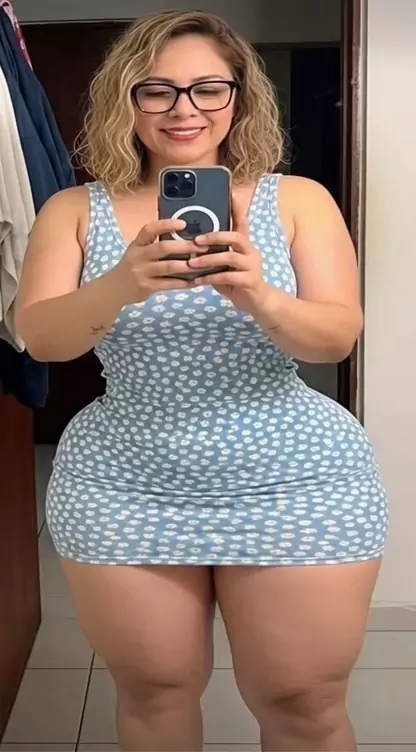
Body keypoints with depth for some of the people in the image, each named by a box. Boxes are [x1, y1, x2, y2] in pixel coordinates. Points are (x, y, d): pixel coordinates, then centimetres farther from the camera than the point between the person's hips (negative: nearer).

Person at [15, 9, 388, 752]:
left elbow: (337, 336, -8)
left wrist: (259, 296, -30)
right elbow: (39, 338, -9)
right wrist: (121, 285, -29)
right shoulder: (75, 210, 1)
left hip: (298, 484, 0)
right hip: (123, 491, 1)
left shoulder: (298, 199, -1)